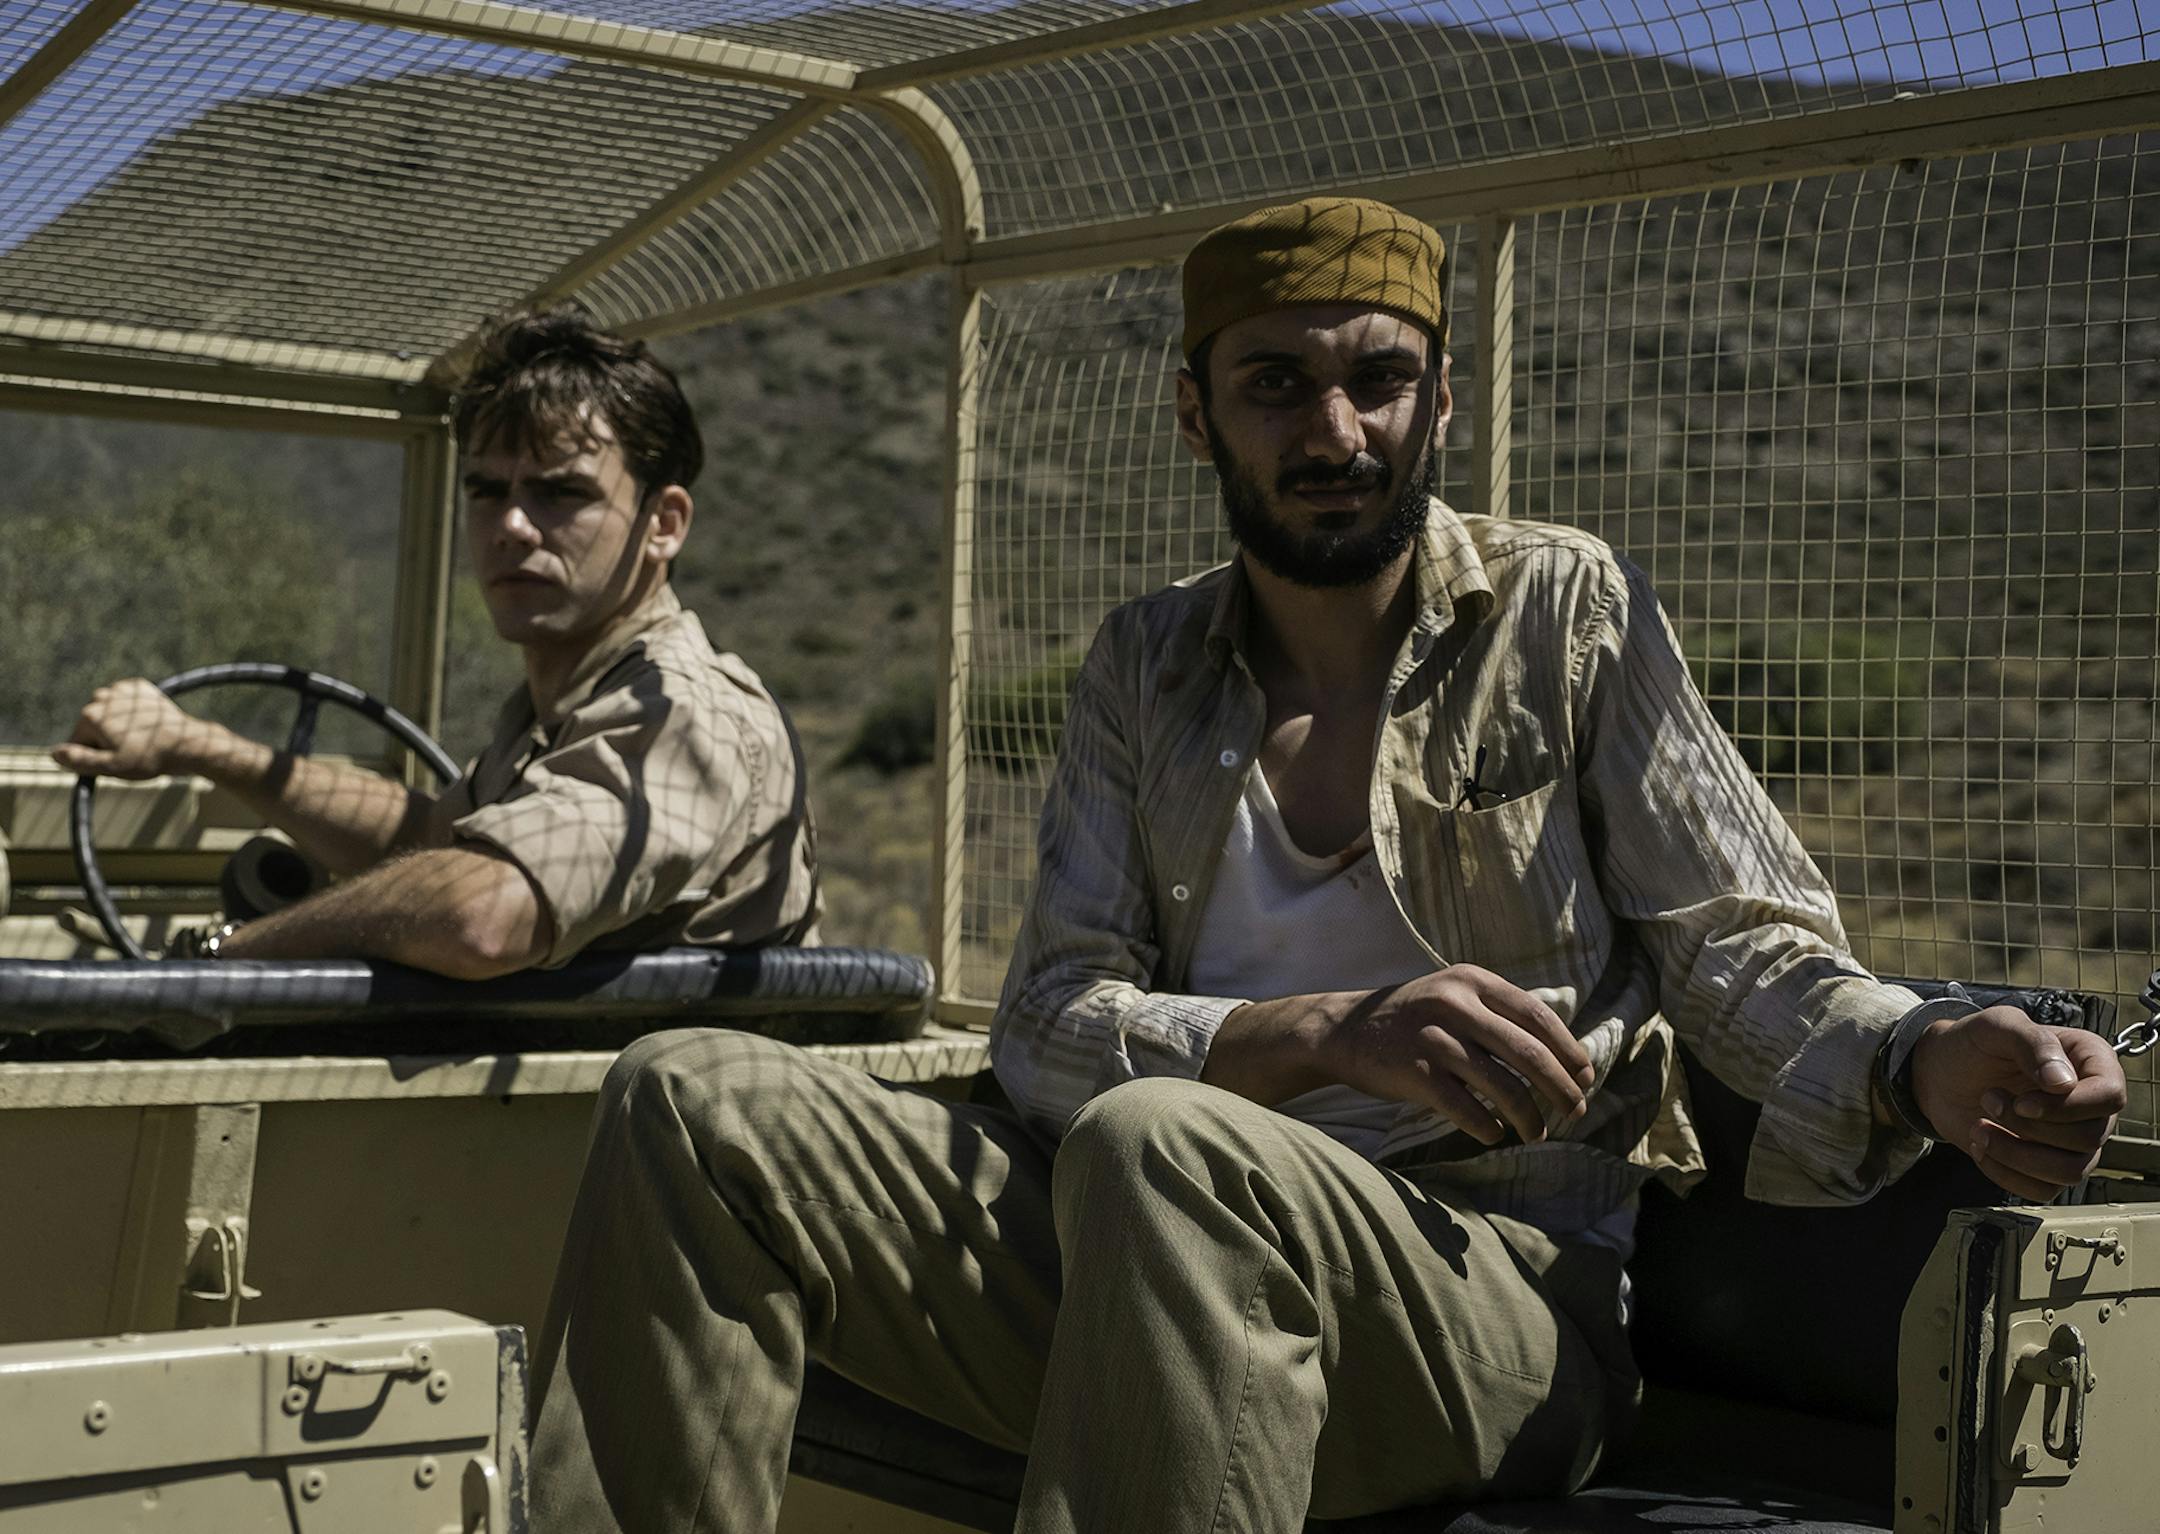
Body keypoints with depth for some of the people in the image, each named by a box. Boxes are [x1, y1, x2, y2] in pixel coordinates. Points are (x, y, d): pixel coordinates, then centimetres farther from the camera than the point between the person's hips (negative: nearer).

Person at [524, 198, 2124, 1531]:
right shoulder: (1147, 668, 14)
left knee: (1163, 1148, -38)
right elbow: (1050, 1024, 4)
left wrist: (1921, 1061, -21)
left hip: (1499, 1305, -4)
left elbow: (1740, 941, 3)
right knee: (692, 1106, -15)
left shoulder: (1569, 612, 6)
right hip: (1190, 1255, 4)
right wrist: (1333, 1036, -15)